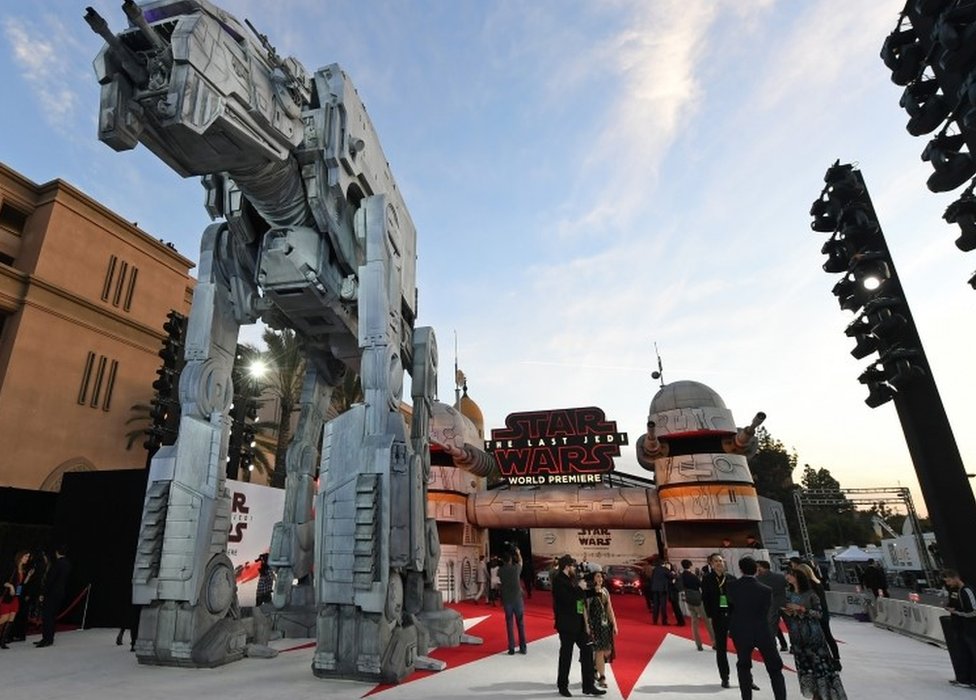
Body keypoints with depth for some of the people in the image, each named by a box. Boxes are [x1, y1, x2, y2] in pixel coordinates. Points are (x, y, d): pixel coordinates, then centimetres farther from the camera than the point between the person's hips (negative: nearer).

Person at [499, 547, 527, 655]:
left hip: (507, 600, 1)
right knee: (520, 623, 8)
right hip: (517, 599, -1)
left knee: (509, 624, 7)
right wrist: (518, 553, 33)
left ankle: (511, 648, 6)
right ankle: (522, 648, 11)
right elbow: (520, 561, 17)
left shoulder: (500, 570, -3)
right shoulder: (516, 568, -7)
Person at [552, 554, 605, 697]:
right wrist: (580, 588, -17)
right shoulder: (559, 581, -18)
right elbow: (569, 598, -28)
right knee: (566, 655, 6)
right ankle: (562, 686, 22)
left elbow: (581, 595, 17)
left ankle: (589, 686, 19)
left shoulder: (572, 580, 10)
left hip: (579, 623, 8)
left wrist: (594, 591, 5)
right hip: (567, 624, -8)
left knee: (587, 651, 10)